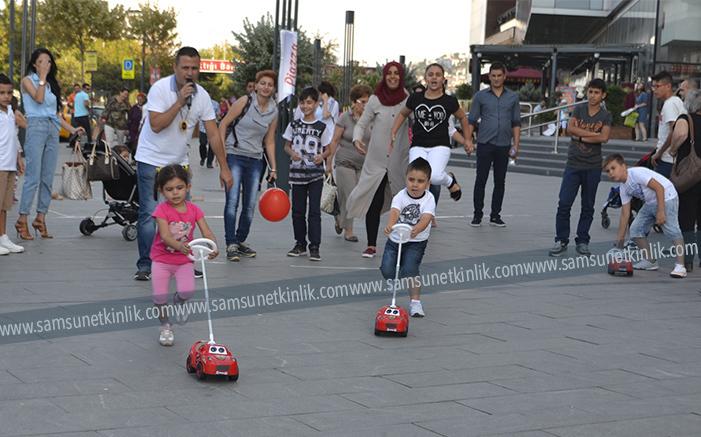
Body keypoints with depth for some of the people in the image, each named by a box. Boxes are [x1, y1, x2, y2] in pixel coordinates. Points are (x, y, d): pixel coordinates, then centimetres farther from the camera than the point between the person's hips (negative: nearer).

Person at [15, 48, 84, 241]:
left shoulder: (52, 84, 20)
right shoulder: (28, 80, 3)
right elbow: (38, 98, -15)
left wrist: (71, 129, 9)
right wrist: (42, 77, -8)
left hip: (53, 129, 6)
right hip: (36, 127, -6)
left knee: (48, 178, 4)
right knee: (33, 176, -11)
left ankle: (40, 218, 8)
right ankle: (22, 220, -8)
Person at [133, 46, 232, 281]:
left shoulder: (202, 95, -2)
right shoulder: (160, 88, -15)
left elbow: (213, 133, 0)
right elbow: (156, 125, -24)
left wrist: (224, 168, -3)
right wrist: (180, 102, -27)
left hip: (179, 162, 5)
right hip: (151, 160, -5)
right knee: (149, 214, -9)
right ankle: (145, 266, -2)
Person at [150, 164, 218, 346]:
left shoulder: (194, 210, -4)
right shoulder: (162, 210, -14)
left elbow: (207, 232, -13)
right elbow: (165, 236, -27)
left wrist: (214, 247, -35)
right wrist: (179, 246, -48)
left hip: (184, 260, 2)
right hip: (162, 259, -1)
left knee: (188, 291, -22)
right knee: (159, 297, -10)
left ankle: (178, 301, 17)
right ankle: (165, 326, 21)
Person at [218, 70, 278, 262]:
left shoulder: (273, 111, 6)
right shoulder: (245, 102, -6)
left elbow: (269, 141, 13)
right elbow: (223, 124, -3)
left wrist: (273, 168, 9)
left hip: (255, 160, 5)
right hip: (234, 155, -5)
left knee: (250, 205, 6)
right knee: (232, 201, -12)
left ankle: (241, 241, 21)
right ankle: (231, 245, -10)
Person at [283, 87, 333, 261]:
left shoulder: (322, 127, -1)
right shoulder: (294, 125, 6)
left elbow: (328, 149, 3)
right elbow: (287, 145, 11)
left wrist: (322, 156, -18)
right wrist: (291, 153, -11)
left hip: (315, 174, -3)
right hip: (297, 173, 3)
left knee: (314, 211, -6)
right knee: (297, 210, 8)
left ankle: (314, 247, -3)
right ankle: (300, 244, 19)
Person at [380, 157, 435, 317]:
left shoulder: (429, 199, -15)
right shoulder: (400, 196, -13)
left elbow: (426, 219, -31)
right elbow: (394, 212, -31)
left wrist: (416, 229, -54)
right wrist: (390, 226, -55)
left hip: (416, 241, -2)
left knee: (410, 270, -19)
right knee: (387, 270, -9)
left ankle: (415, 302, -3)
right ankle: (396, 279, 29)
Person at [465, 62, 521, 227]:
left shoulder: (513, 97, 8)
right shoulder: (480, 96, 4)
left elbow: (516, 123, 9)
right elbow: (472, 120, 4)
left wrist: (516, 145, 2)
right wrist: (468, 140, -7)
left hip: (504, 145, 2)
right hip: (484, 144, -2)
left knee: (500, 182, 6)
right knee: (481, 180, -2)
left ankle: (495, 215, 14)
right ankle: (477, 215, 7)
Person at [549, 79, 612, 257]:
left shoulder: (606, 116, 2)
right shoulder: (579, 109, 6)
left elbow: (604, 137, -14)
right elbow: (570, 128, -10)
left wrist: (581, 137, -12)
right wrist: (593, 134, -13)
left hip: (593, 167, 0)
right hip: (573, 164, 0)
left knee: (588, 206, 7)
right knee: (564, 204, -6)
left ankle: (582, 241, 17)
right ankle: (561, 241, 1)